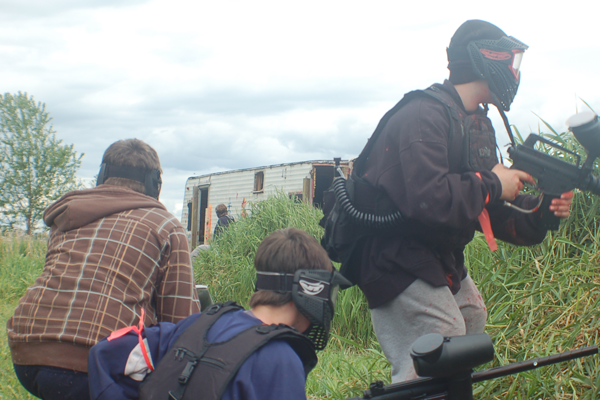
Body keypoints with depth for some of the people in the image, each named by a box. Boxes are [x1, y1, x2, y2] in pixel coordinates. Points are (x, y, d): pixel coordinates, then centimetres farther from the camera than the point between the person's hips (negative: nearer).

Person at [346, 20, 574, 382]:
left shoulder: (479, 125, 13)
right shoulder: (424, 115, -19)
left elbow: (486, 211, 13)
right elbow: (427, 200, -32)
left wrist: (538, 218, -3)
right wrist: (491, 184, -19)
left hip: (441, 258, 10)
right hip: (398, 261, -10)